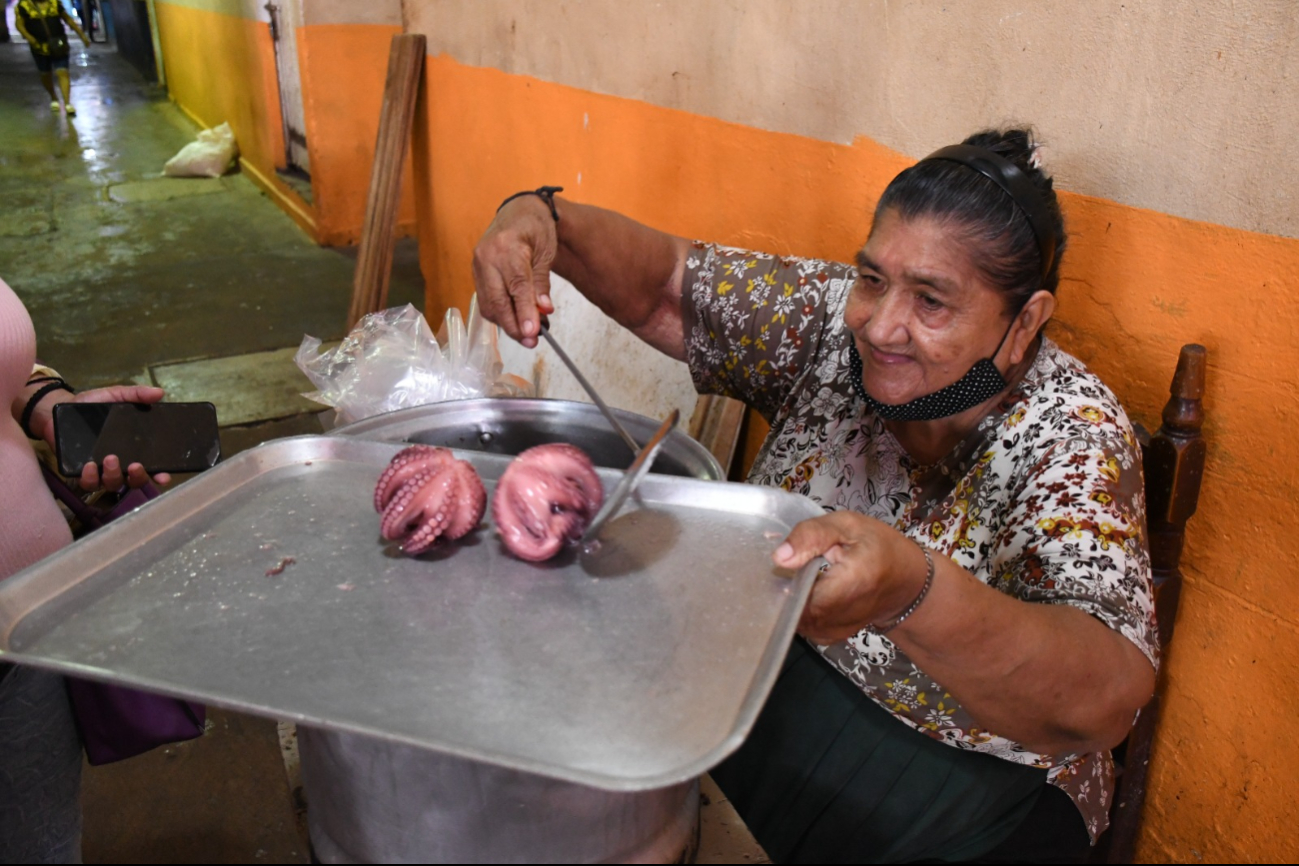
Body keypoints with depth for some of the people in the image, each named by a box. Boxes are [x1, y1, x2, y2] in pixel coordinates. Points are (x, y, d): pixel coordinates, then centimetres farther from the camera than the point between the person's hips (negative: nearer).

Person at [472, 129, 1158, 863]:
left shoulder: (1073, 436, -21)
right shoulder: (835, 318, -8)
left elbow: (1109, 699, -34)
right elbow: (663, 286, -4)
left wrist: (909, 592, -53)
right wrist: (545, 219, -24)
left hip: (967, 785, -3)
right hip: (779, 674, 4)